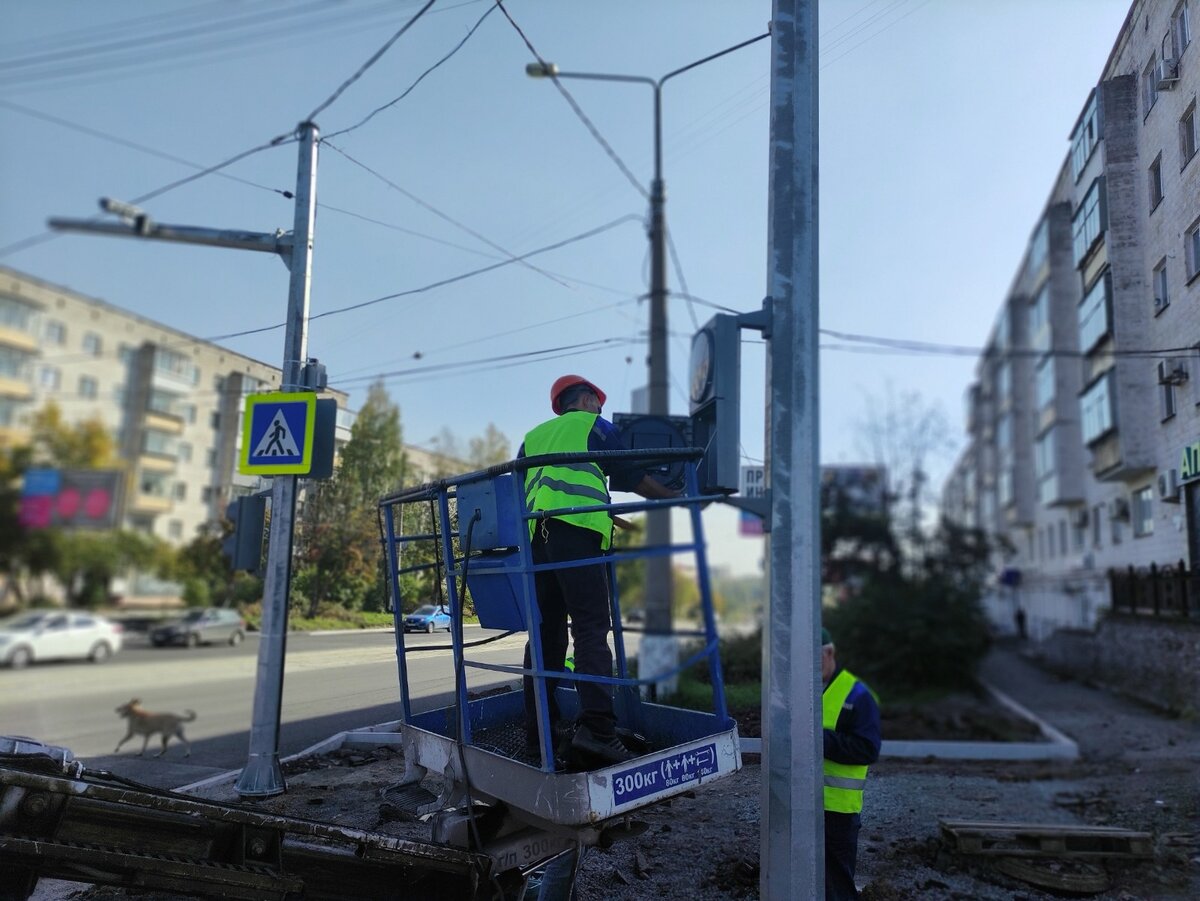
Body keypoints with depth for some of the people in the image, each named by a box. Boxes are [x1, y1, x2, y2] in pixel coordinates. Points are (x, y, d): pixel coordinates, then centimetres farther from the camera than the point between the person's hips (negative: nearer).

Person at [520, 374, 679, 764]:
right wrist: (673, 496, 26)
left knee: (546, 633, 10)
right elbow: (630, 476, 13)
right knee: (591, 629, -9)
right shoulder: (595, 426, 15)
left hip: (535, 535, 6)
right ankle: (595, 727, -20)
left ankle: (537, 730, 11)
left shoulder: (532, 437, 30)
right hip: (578, 530, -5)